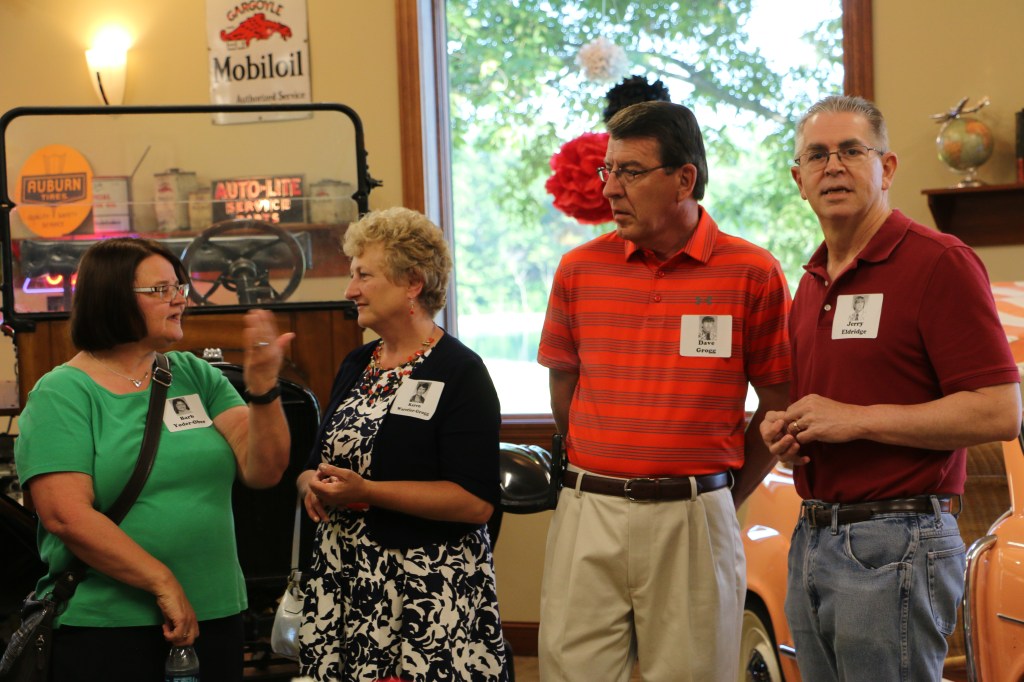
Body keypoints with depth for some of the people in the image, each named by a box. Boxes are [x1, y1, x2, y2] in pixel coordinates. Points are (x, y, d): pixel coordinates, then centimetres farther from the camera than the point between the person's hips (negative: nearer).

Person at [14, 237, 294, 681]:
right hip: (106, 627, -4)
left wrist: (262, 387, -16)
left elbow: (263, 472, -1)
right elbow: (66, 516, -17)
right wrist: (164, 584, -19)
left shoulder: (196, 376, 7)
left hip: (215, 614, 5)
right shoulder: (61, 394, -7)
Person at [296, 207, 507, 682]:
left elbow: (476, 501, -18)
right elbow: (317, 462, 19)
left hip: (429, 591, -6)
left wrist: (366, 492, -20)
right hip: (343, 579, 6)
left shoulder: (459, 372, -9)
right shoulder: (356, 367, 13)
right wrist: (314, 484, -5)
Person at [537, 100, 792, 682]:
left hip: (694, 524, -2)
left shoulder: (752, 273, -3)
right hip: (588, 520, 2)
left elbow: (778, 405, 3)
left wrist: (725, 497, 5)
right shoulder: (580, 269, 6)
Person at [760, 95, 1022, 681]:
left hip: (896, 546, -8)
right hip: (811, 541, 8)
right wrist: (784, 430, 6)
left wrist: (857, 419, -16)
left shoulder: (940, 263, -9)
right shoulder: (812, 283, 16)